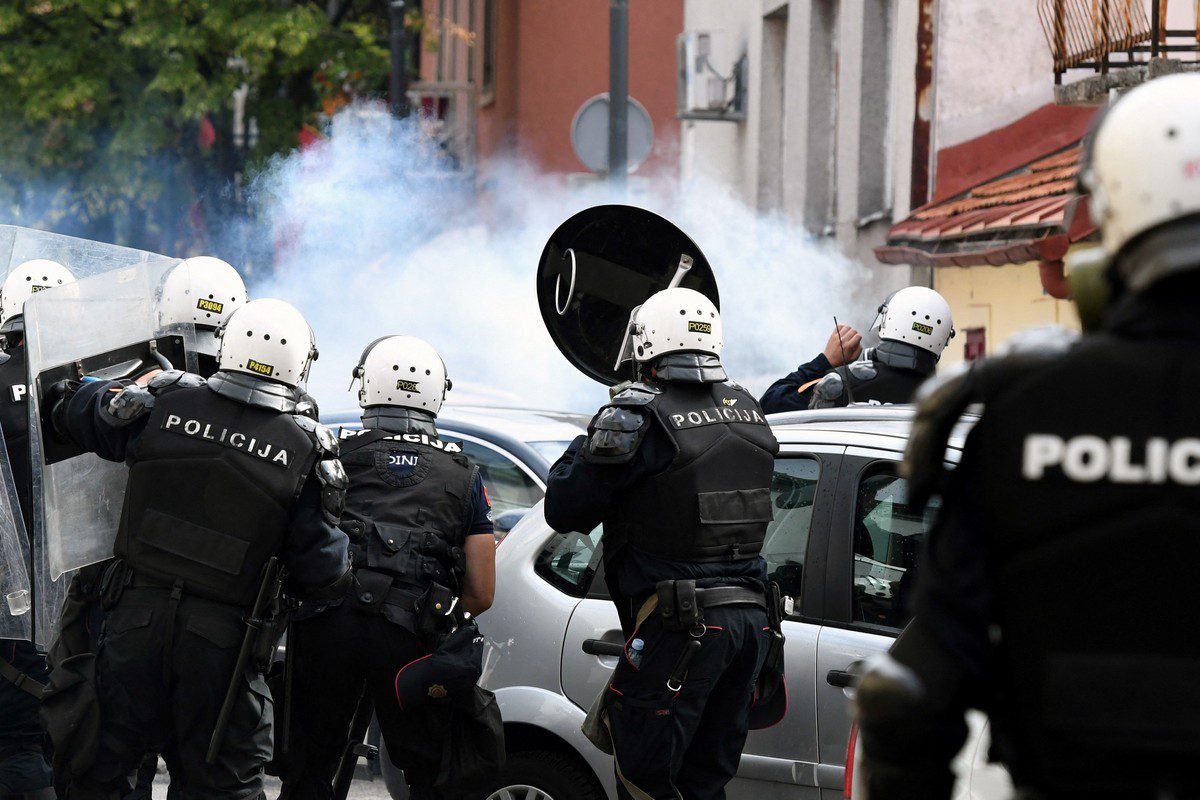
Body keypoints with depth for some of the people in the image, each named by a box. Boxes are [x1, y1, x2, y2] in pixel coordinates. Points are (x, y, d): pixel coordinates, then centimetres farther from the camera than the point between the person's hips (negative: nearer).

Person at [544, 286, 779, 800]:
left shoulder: (639, 420, -11)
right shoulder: (746, 411, 9)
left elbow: (563, 511, -5)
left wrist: (584, 445, 11)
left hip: (679, 626, -7)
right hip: (750, 619, 7)